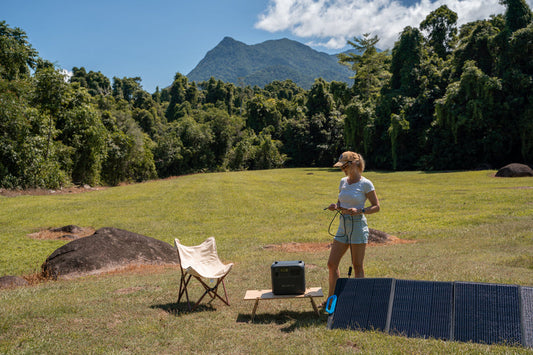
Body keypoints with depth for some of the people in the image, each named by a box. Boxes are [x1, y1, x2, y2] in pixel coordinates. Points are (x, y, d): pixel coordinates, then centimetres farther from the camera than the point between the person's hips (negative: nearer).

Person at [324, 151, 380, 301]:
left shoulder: (365, 184, -8)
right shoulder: (343, 181, 10)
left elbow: (376, 207, -6)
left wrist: (359, 211, -21)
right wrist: (336, 206, -4)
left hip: (358, 225, -6)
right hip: (343, 226, 6)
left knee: (357, 266, 2)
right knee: (332, 264, 6)